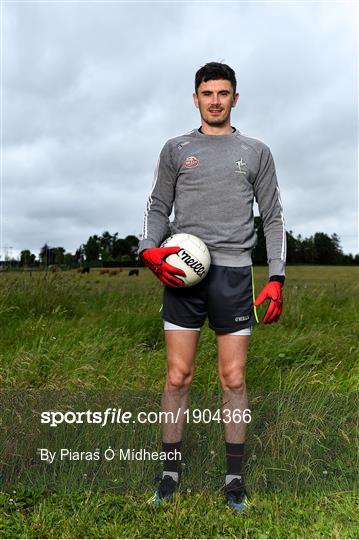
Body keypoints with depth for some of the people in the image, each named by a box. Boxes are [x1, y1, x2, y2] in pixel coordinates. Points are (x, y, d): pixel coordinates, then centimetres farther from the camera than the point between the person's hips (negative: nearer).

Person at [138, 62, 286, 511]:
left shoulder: (256, 152, 12)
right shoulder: (176, 149, 12)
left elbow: (273, 217, 10)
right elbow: (158, 207, 12)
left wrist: (277, 278, 0)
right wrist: (150, 250, -9)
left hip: (234, 272, 0)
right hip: (181, 273, 0)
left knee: (233, 379, 3)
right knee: (177, 377, 2)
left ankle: (235, 477, 18)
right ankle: (170, 471, 17)